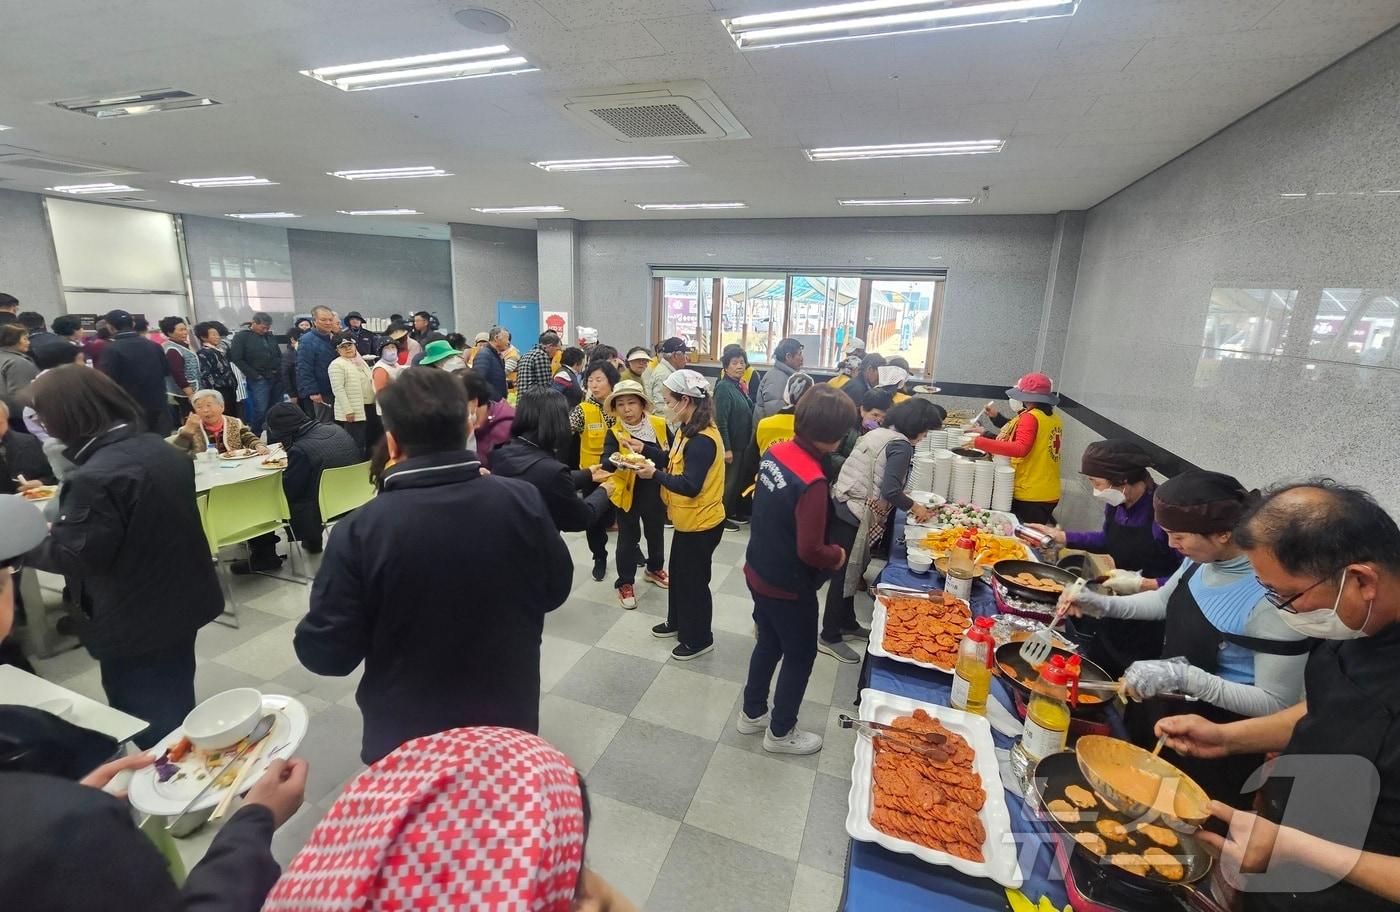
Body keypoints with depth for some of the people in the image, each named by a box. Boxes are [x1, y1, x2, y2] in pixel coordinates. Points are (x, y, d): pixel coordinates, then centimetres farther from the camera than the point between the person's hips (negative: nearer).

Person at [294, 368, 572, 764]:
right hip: (508, 723, 2)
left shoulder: (360, 531, -23)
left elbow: (325, 653, -14)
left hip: (407, 737, -1)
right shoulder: (522, 501, -19)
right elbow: (555, 590, -4)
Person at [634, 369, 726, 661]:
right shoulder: (687, 430, 3)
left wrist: (654, 474, -20)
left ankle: (699, 639, 29)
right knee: (678, 573, 24)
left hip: (701, 523, -9)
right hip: (687, 519, 9)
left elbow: (690, 485, -29)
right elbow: (675, 463, 6)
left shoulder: (702, 440, -27)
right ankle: (677, 622, 46)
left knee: (694, 580, 8)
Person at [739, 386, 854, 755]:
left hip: (758, 571, 8)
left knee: (768, 644, 26)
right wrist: (838, 555, -9)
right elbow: (810, 551, -27)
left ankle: (752, 713, 45)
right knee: (800, 655, 16)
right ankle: (780, 732, 35)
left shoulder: (775, 451, -7)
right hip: (788, 586, -7)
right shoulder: (812, 481, -32)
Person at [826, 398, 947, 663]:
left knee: (850, 571, 21)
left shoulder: (878, 433, 13)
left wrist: (907, 504, 19)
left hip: (841, 507, 9)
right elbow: (890, 491, -21)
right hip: (854, 516, -9)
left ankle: (848, 624, 37)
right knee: (845, 574, 2)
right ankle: (829, 637, 14)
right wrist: (913, 507, -4)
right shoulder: (901, 445, -13)